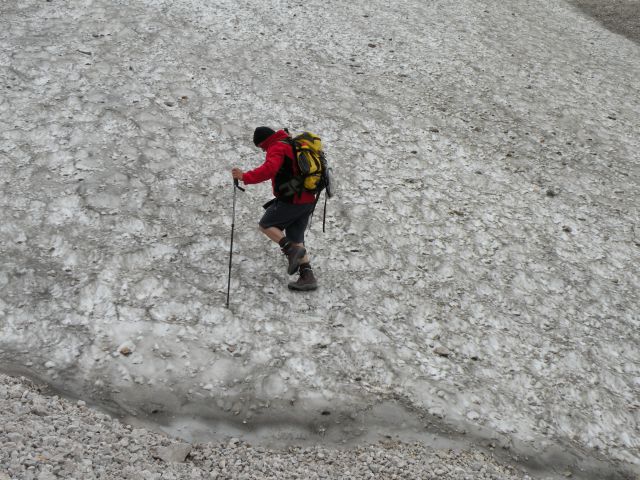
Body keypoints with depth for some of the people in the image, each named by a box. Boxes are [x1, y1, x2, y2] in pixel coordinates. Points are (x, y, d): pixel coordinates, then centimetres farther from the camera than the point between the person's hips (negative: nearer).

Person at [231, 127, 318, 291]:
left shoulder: (277, 148, -9)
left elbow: (269, 169, -28)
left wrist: (245, 177, -28)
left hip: (291, 200, -9)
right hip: (308, 201, 9)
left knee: (266, 225, 8)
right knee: (295, 238, 14)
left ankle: (290, 249, -11)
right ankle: (308, 277, 7)